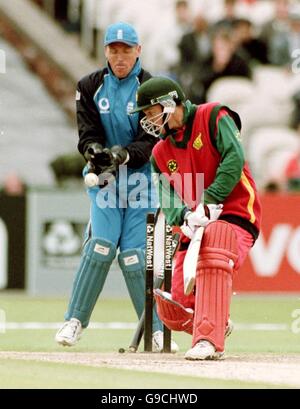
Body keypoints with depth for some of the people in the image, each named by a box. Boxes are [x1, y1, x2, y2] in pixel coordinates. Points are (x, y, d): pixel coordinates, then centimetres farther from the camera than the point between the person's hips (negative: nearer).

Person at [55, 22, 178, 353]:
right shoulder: (90, 87, 4)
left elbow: (150, 142, -11)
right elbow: (88, 135, -3)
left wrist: (121, 155, -30)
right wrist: (96, 152, -26)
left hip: (142, 178, -1)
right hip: (103, 177, 1)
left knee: (134, 255, -9)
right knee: (101, 244, -17)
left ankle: (155, 329, 3)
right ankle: (75, 320, -8)